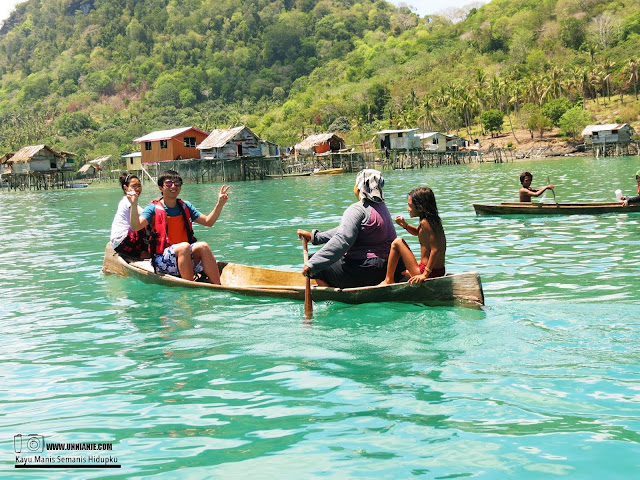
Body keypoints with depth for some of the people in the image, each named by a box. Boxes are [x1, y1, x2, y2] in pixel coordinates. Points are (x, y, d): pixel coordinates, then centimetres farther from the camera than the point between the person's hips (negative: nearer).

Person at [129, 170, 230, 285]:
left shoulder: (185, 206, 15)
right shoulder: (153, 208, 0)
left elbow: (208, 221, 13)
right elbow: (136, 226, -15)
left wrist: (220, 204, 0)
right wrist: (134, 205, -29)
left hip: (187, 256, 5)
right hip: (161, 260, -4)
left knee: (203, 246, -24)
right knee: (184, 246, -33)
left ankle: (218, 286, -32)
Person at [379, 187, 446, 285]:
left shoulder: (425, 222, -20)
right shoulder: (433, 219, 8)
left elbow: (436, 249, -27)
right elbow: (417, 232, 27)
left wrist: (425, 274, -26)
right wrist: (405, 225, 7)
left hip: (430, 273, -9)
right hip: (440, 272, 9)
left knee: (397, 243, -1)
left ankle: (388, 280, 5)